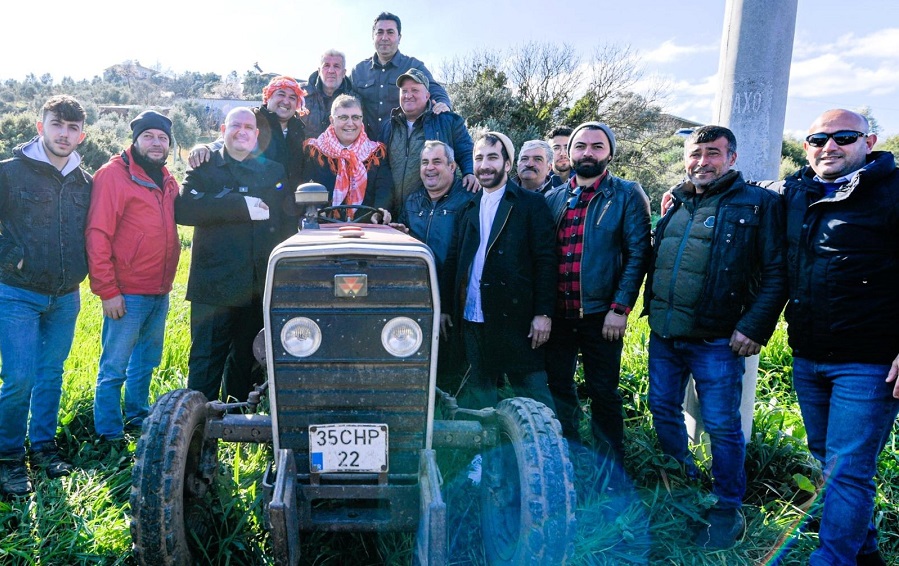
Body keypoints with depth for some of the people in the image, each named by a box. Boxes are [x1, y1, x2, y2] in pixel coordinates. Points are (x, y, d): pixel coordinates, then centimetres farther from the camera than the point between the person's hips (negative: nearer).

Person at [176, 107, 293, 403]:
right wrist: (241, 205, -19)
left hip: (259, 286, 3)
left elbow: (289, 220, 6)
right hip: (214, 284, -3)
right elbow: (183, 209, -13)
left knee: (245, 360, 14)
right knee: (207, 360, 0)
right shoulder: (204, 168, 5)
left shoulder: (274, 171, 14)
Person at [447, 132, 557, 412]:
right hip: (472, 318, 5)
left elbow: (545, 260, -6)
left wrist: (543, 313, -12)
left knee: (532, 391, 0)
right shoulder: (469, 207, 14)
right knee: (478, 391, 12)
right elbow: (458, 260, 12)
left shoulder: (531, 204, 0)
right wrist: (448, 309, 6)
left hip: (516, 316, -5)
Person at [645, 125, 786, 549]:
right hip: (663, 334, 6)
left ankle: (727, 510, 20)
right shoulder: (676, 205, 14)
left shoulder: (758, 204, -5)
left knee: (722, 426, 2)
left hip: (715, 339, -6)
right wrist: (651, 309, 12)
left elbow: (776, 272, -9)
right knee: (663, 411, 16)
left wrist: (755, 327, -16)